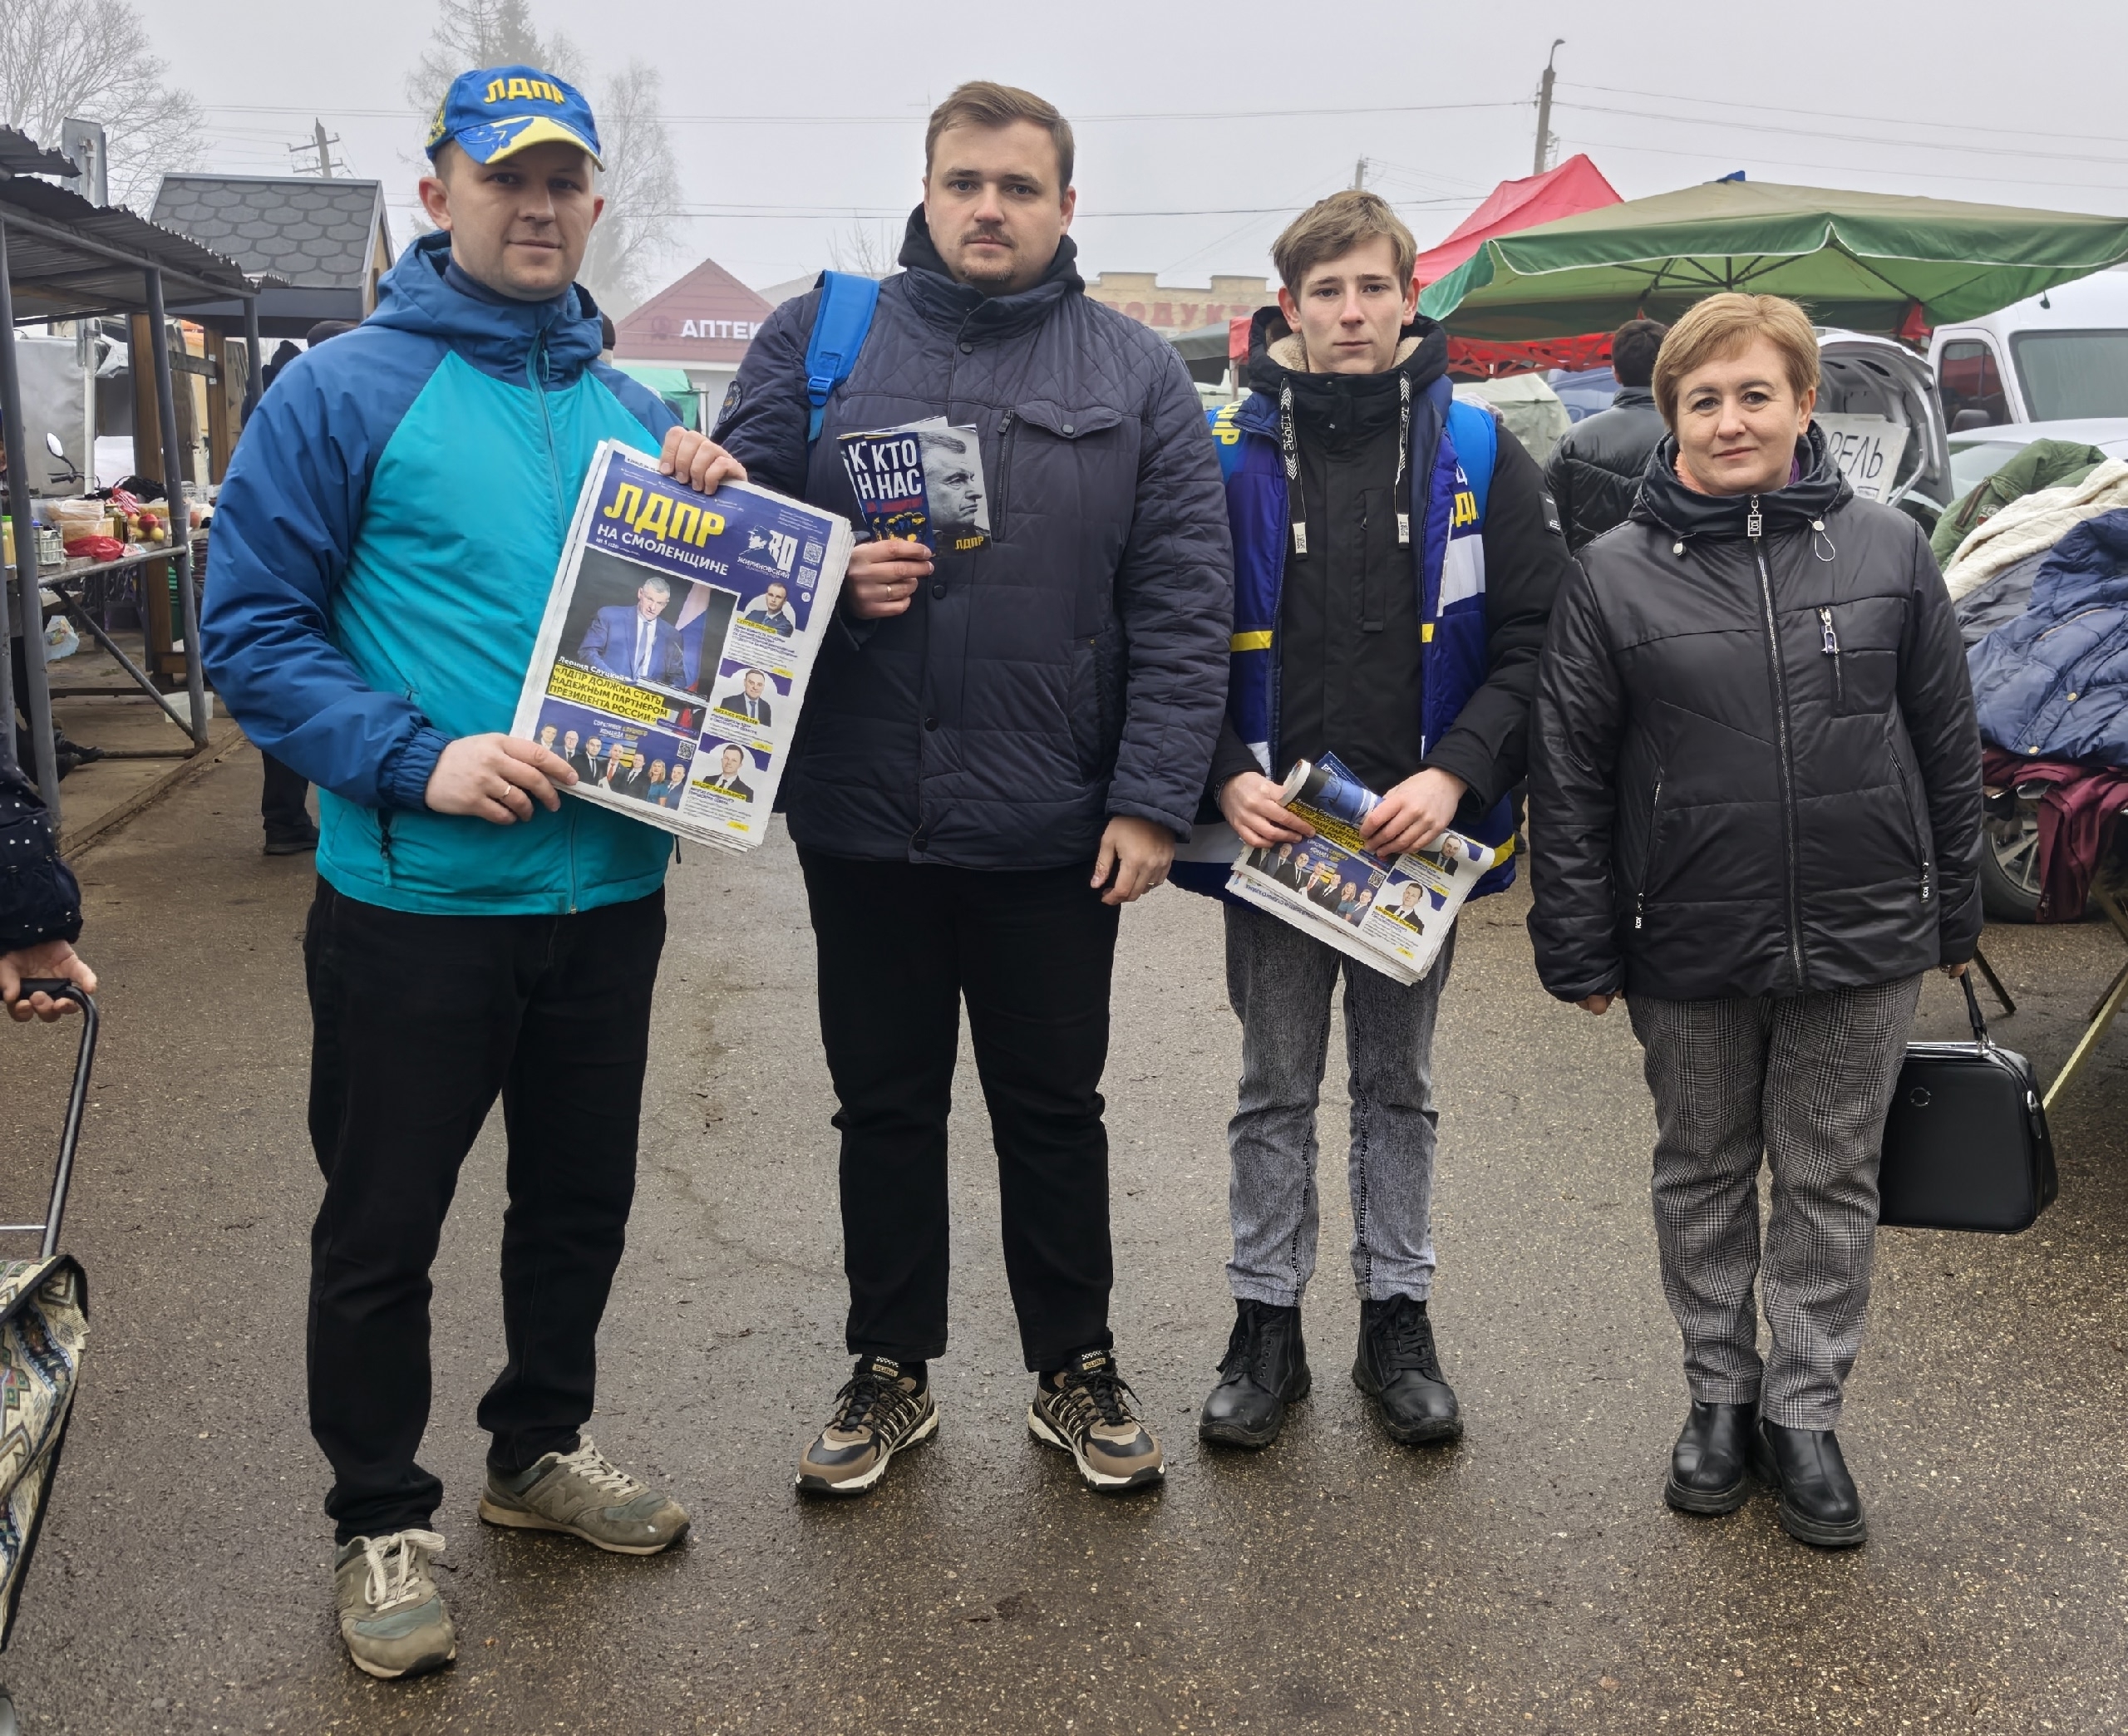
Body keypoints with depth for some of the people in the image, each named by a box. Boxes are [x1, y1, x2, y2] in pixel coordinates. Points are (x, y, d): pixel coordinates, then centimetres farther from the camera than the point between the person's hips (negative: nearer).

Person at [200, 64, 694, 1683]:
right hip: (414, 898, -5)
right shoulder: (346, 392, -7)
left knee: (581, 1199, 18)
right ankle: (382, 1519, 27)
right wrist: (420, 762, -21)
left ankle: (544, 1445, 40)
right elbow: (251, 630, -10)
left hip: (608, 889, 5)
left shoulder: (634, 414, 10)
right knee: (382, 1228, 8)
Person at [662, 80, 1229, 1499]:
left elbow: (1182, 605, -2)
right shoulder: (817, 338, 4)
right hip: (862, 812, 1)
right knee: (886, 1105, 14)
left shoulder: (1136, 373, 2)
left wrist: (1153, 799, -10)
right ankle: (891, 1374, 32)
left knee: (1055, 1109, 13)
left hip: (1055, 829, -1)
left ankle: (1076, 1371, 32)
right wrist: (827, 582, -16)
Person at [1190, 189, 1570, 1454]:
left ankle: (1398, 1319, 27)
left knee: (1399, 1084, 14)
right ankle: (1267, 1325, 23)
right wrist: (1227, 774, -14)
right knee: (1277, 1089, 10)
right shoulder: (1230, 457, -1)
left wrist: (1455, 773, -15)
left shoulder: (1480, 456, 0)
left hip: (1419, 834, 1)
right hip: (1272, 828, 0)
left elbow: (1534, 639, -2)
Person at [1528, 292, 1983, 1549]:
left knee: (1832, 1182, 11)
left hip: (1865, 943, 1)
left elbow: (1948, 745, 6)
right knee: (1704, 1179, 15)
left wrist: (1954, 912, 8)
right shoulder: (1618, 574, -5)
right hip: (1689, 950, 0)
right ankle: (1721, 1394, 33)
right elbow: (1570, 776, -2)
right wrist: (1579, 948, -2)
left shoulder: (1889, 550, -1)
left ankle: (1805, 1412, 26)